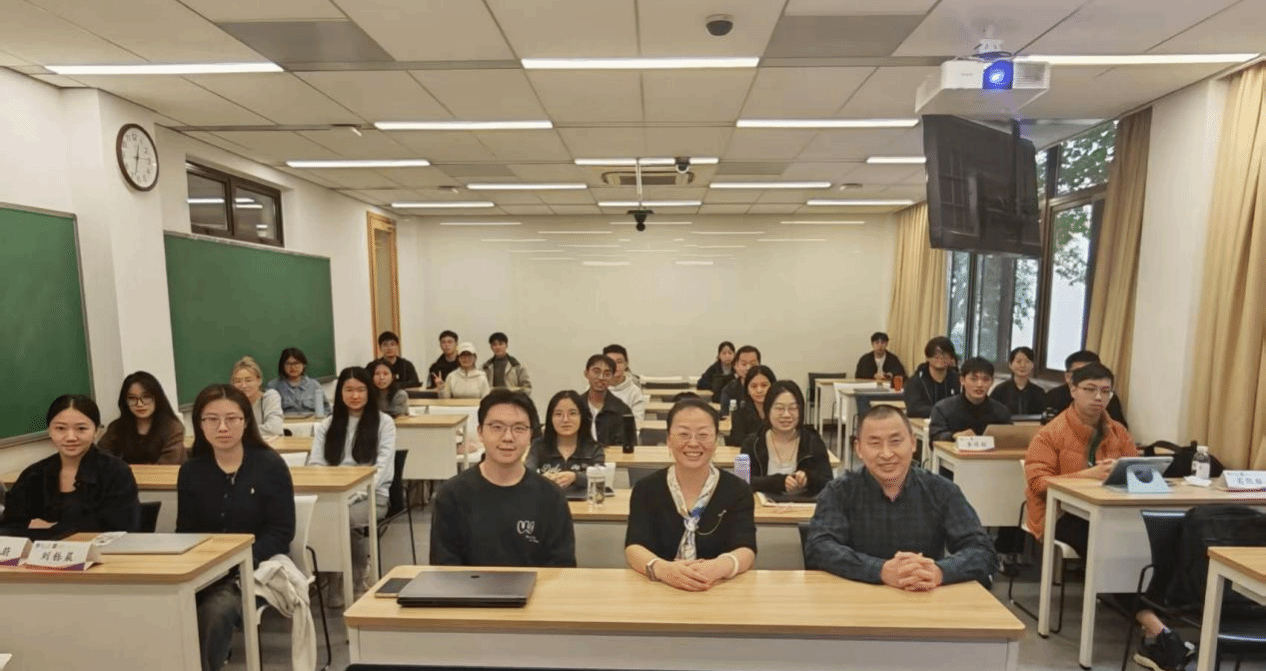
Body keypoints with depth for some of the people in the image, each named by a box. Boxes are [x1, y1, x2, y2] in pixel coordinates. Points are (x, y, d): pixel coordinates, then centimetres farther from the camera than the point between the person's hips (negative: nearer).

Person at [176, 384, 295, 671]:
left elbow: (281, 532, -9)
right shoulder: (191, 471, 7)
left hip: (257, 567, -3)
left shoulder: (270, 465, -6)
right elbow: (185, 531, 9)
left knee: (215, 612, -31)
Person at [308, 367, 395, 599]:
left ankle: (357, 580, -7)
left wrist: (355, 494, -20)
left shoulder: (384, 423, 3)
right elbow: (315, 464, 8)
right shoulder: (327, 425, 15)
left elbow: (382, 466, -5)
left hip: (372, 495, -3)